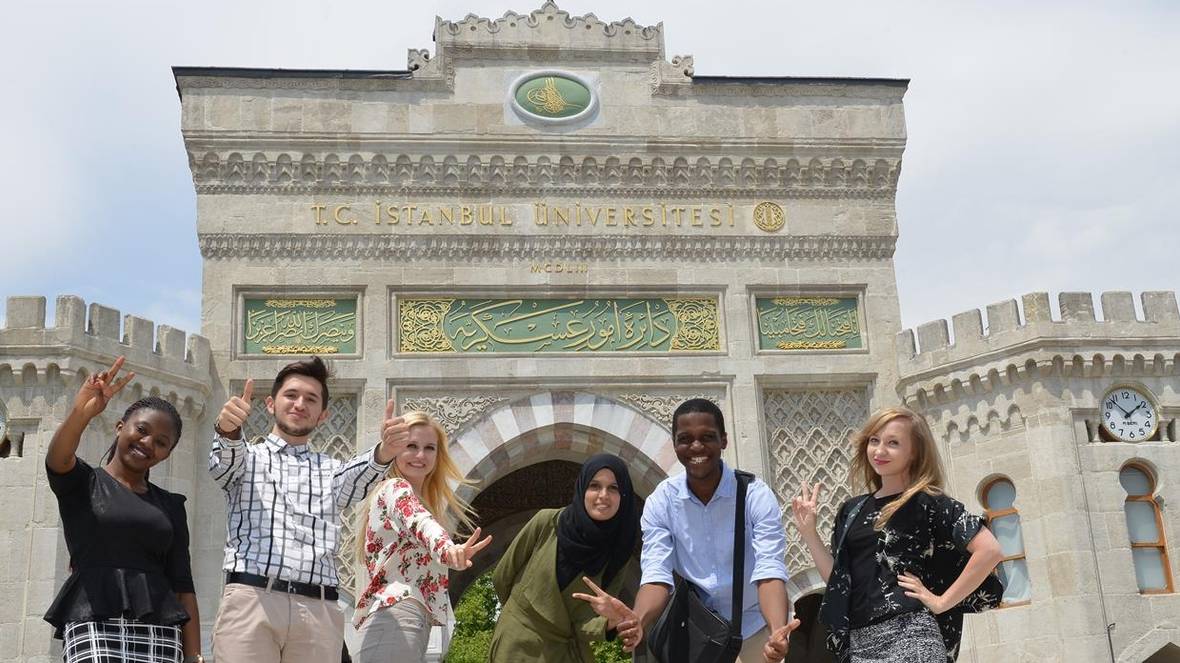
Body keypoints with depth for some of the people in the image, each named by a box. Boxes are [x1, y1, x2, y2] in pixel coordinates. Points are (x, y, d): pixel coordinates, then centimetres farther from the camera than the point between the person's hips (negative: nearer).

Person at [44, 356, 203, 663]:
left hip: (159, 630, 4)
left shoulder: (170, 506, 18)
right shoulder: (82, 482, 10)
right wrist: (80, 413, -35)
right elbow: (57, 459, -15)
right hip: (94, 625, -4)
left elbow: (182, 585, 14)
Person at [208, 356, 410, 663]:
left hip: (318, 610, 2)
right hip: (251, 599, -2)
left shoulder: (331, 470, 24)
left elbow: (360, 477, 2)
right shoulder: (247, 457, 20)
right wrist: (228, 430, -29)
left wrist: (384, 452, -23)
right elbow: (223, 462, -4)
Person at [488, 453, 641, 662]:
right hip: (519, 646, -2)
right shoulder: (546, 522, -15)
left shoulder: (618, 554, -10)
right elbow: (502, 577, -4)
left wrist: (610, 621, -32)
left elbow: (584, 623, -13)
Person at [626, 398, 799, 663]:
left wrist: (777, 633, -43)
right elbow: (657, 574, -16)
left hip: (755, 624, -2)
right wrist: (638, 622, -38)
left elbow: (769, 572, -25)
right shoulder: (660, 502, -10)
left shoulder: (756, 496, -17)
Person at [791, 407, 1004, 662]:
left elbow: (990, 550, -13)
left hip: (909, 637, -5)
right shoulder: (852, 511, 13)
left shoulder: (928, 502, -4)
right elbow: (837, 581, 11)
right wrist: (808, 532, 4)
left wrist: (942, 602, -12)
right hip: (859, 642, 6)